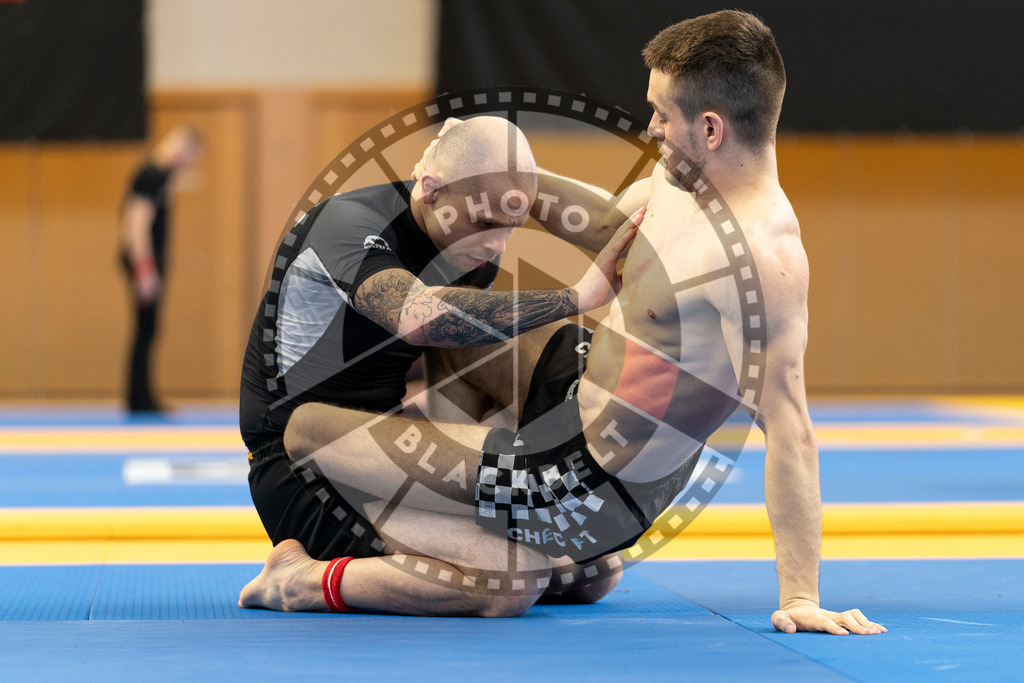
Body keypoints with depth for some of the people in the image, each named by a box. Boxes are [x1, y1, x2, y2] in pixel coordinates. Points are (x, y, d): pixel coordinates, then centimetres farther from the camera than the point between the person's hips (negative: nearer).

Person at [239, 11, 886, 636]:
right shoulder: (682, 176, -4)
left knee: (307, 430, -9)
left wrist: (800, 598, -30)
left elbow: (788, 426, -31)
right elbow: (612, 220, 18)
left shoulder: (770, 257, -32)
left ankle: (310, 580, 19)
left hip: (583, 482, -9)